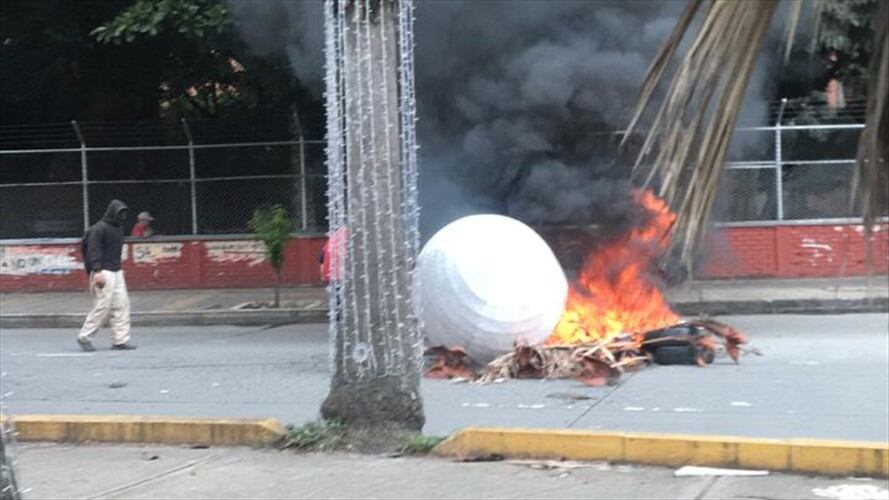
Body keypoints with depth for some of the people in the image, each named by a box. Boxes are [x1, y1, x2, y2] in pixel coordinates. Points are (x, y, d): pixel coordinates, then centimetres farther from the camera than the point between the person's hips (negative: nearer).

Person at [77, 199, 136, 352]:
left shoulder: (118, 228, 15)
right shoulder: (99, 229, -11)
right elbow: (93, 250, -17)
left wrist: (118, 268, 19)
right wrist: (97, 271, -24)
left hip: (116, 272, 9)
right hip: (103, 273, -9)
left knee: (122, 305, 3)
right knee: (102, 306, -8)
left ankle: (120, 340, 6)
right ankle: (84, 337, 4)